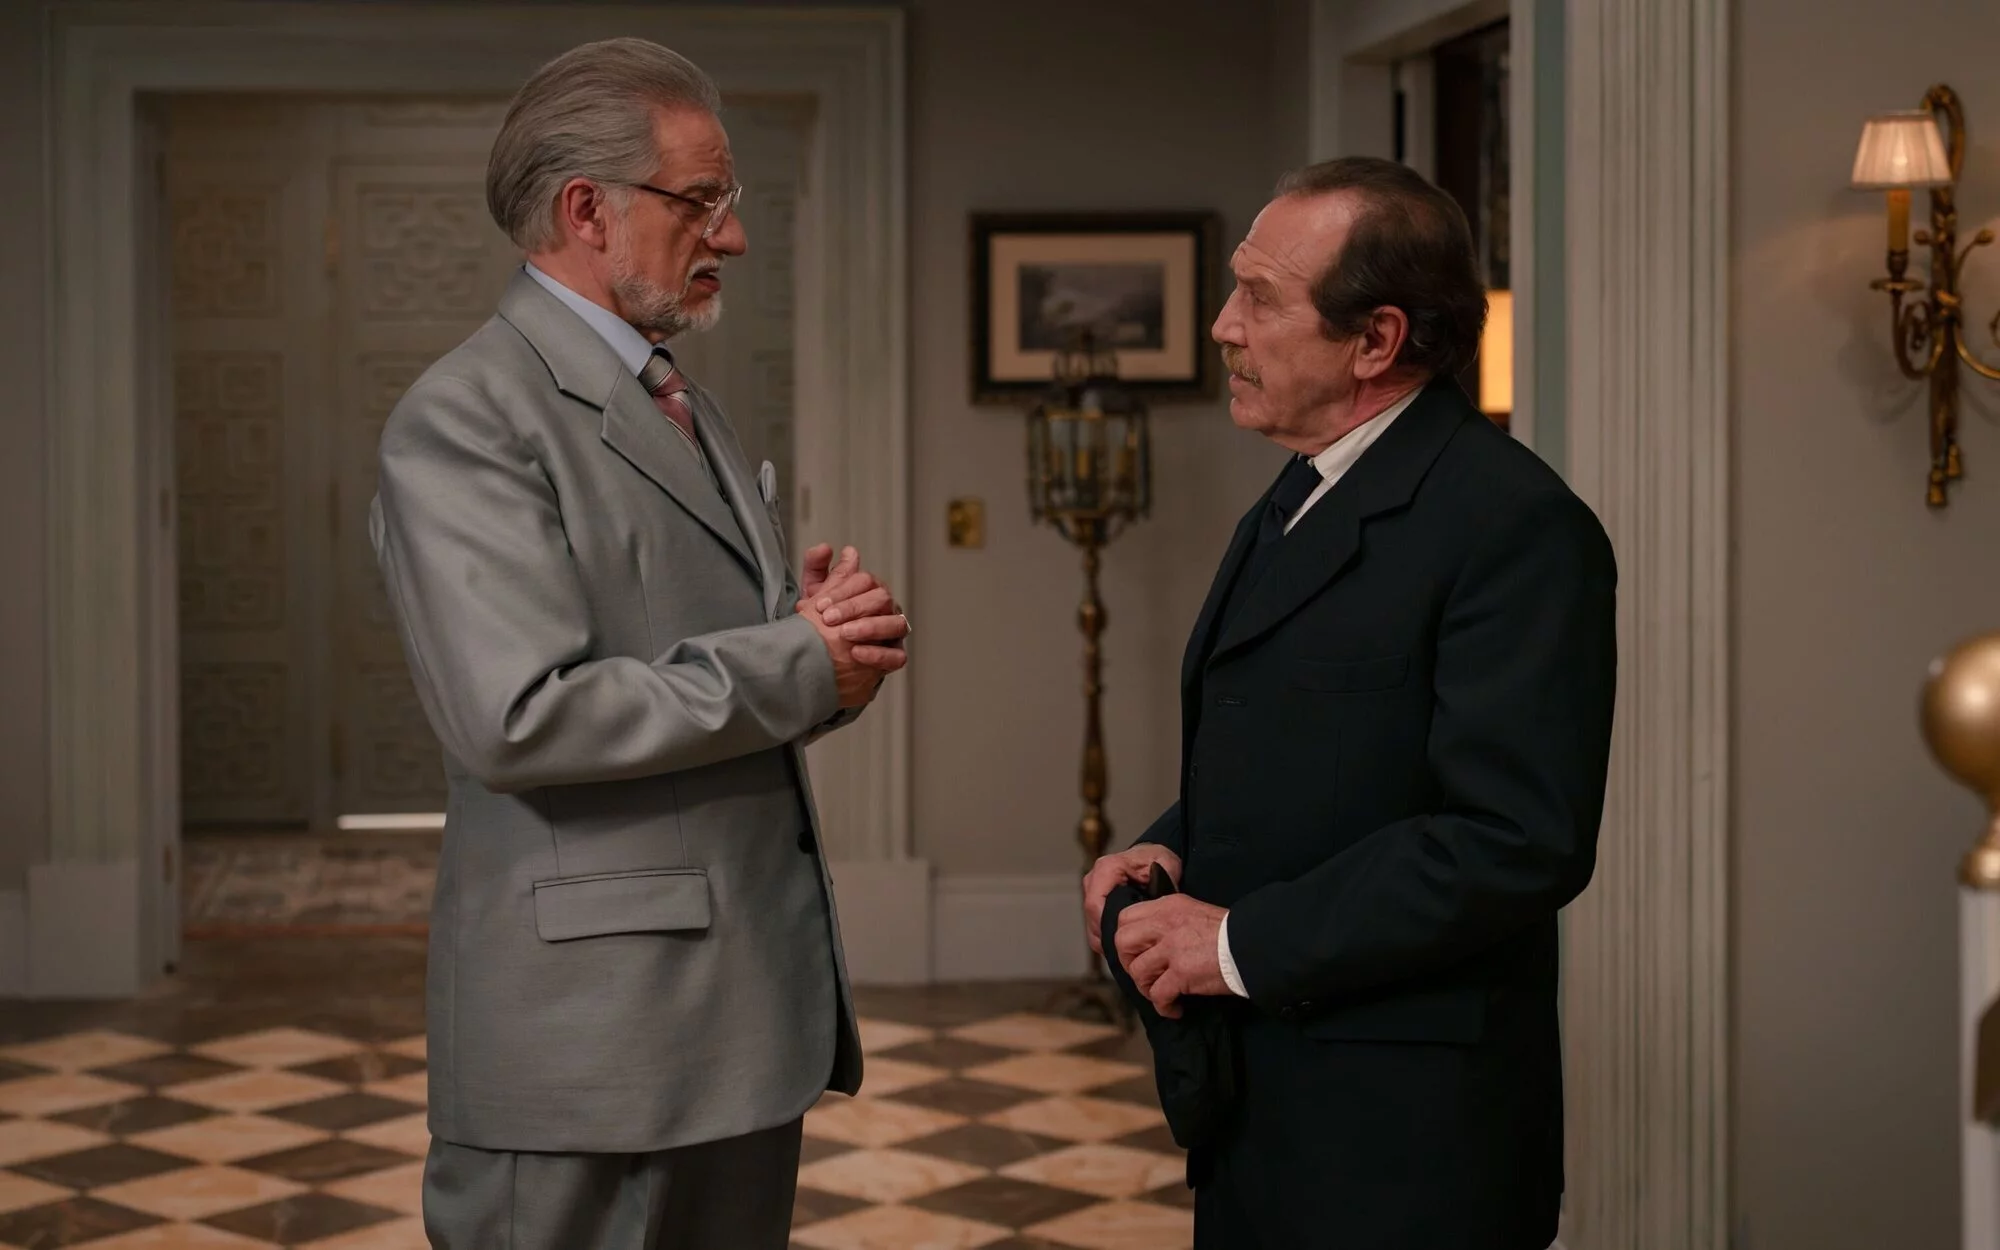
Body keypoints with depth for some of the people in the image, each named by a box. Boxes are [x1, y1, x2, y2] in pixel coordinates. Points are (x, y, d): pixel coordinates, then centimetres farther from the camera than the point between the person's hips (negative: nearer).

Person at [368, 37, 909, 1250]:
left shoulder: (694, 413, 18)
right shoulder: (466, 420, -11)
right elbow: (519, 717, -22)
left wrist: (839, 635, -2)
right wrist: (802, 662, -14)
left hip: (756, 1008, 8)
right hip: (594, 1032, -8)